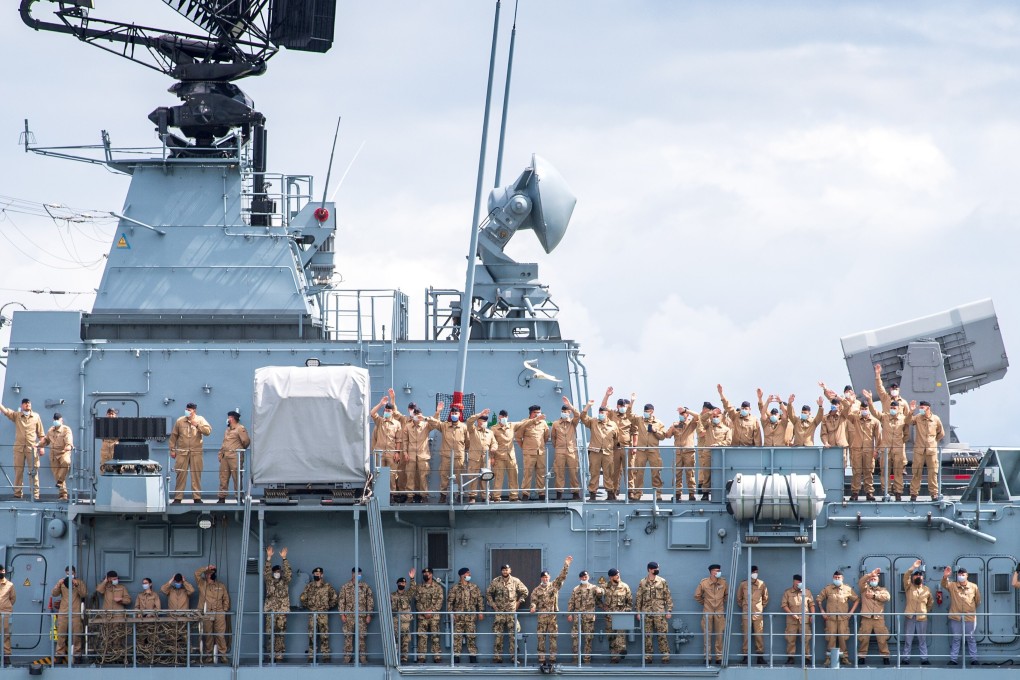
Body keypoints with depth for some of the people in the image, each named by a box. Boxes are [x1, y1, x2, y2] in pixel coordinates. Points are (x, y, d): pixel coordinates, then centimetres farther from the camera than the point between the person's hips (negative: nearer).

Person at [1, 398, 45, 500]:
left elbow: (41, 434, 10)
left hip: (32, 448, -1)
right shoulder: (16, 415, 9)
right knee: (18, 470, 1)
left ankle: (35, 493, -4)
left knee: (33, 471, -4)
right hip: (19, 447, 1)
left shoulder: (36, 416, 9)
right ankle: (18, 493, 5)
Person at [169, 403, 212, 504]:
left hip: (196, 453, 0)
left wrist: (197, 425, -18)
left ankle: (197, 497, 7)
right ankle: (178, 498, 4)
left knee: (196, 475, 1)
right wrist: (172, 450, 7)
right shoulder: (180, 421, 6)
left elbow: (208, 431, -9)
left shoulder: (200, 420, 4)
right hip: (182, 452, 0)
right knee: (181, 475, -1)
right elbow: (173, 436, 9)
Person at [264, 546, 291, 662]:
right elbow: (266, 571, -2)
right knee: (271, 633, -2)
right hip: (270, 611, 1)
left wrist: (284, 558, -12)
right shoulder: (269, 581, 10)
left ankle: (280, 654, 1)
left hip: (282, 610, -1)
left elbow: (288, 572, -4)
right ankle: (271, 654, 1)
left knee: (281, 634, -2)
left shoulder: (284, 582, 9)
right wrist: (269, 557, -12)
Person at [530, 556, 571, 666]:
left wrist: (566, 565, -6)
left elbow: (562, 576, 3)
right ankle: (541, 659, 1)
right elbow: (533, 600, 4)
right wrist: (533, 606, -18)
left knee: (553, 637, 1)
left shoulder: (554, 585, 8)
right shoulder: (537, 590, 8)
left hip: (553, 615, 0)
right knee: (541, 637, -1)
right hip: (542, 616, 0)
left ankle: (553, 658, 4)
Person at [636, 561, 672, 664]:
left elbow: (668, 597, 6)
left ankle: (665, 656, -4)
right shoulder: (642, 583, 8)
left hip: (659, 612, -1)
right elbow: (639, 598, 12)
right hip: (647, 612, 1)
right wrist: (639, 612, 7)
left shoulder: (662, 581, 6)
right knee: (647, 636, 2)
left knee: (662, 635, -5)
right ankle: (647, 657, 7)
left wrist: (669, 611, -1)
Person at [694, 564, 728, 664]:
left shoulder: (723, 582, 0)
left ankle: (719, 657, 6)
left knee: (719, 635, 1)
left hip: (719, 612, 1)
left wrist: (723, 602, 12)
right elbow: (697, 595, 9)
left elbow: (727, 594, 17)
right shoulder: (704, 583, -4)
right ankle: (707, 657, 5)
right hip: (707, 612, -1)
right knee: (707, 635, 0)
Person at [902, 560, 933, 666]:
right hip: (910, 618, -1)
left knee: (923, 641, 4)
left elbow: (930, 603, 23)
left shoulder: (927, 590, 10)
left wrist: (926, 611, 13)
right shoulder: (909, 587, 3)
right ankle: (905, 658, 5)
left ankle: (924, 659, 7)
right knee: (908, 640, 1)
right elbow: (906, 577, -14)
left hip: (922, 618, 1)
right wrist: (913, 567, -22)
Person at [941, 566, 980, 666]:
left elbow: (978, 600, 13)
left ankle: (974, 659, 11)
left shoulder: (973, 587, 3)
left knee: (971, 639, 6)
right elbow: (944, 585, -16)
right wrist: (945, 577, -35)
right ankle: (953, 659, 9)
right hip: (956, 617, 0)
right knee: (955, 639, 6)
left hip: (970, 617, 0)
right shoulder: (952, 586, 2)